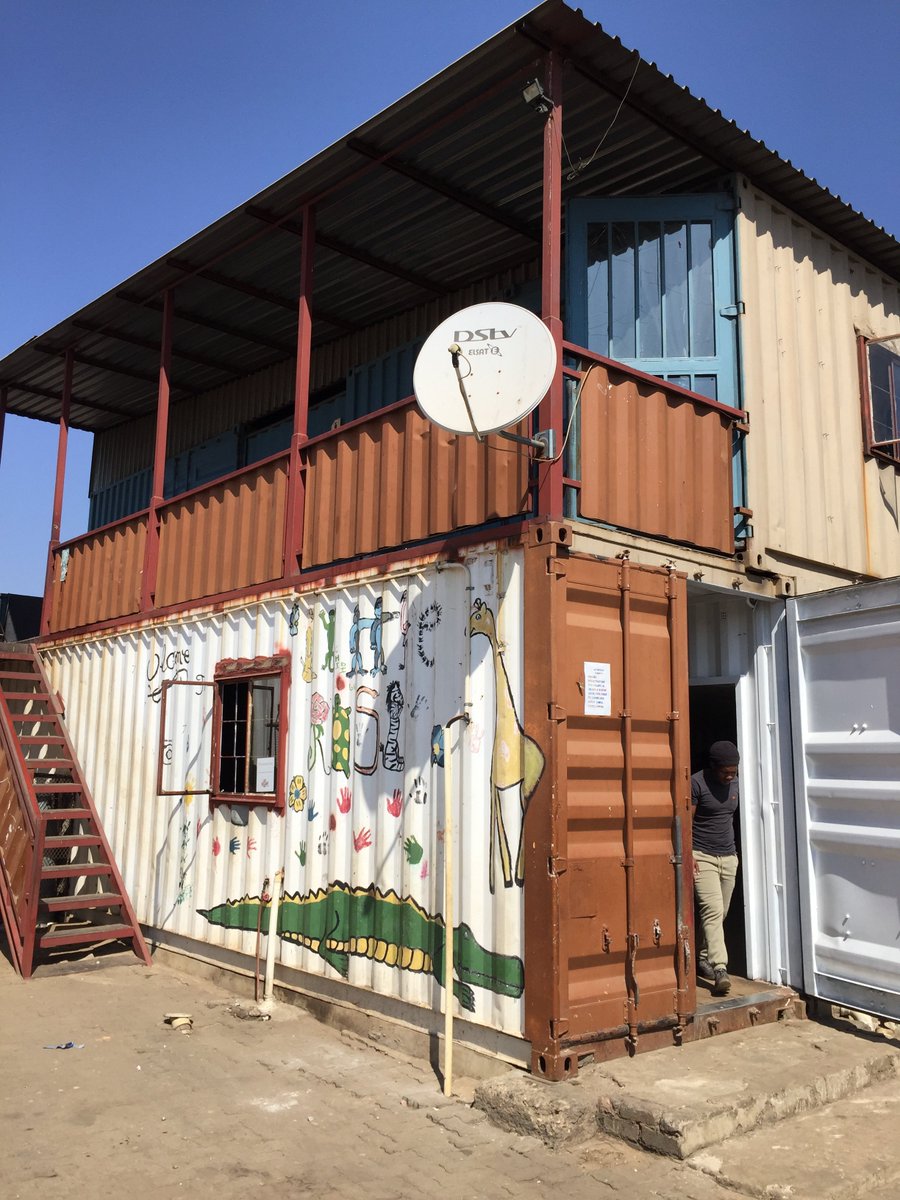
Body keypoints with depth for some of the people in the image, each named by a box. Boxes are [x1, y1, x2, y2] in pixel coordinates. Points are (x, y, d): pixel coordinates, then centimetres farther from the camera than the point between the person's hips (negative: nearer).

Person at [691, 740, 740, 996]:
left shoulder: (735, 784, 8)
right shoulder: (697, 783, -12)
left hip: (729, 857, 6)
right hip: (702, 857, -6)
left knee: (721, 913, 8)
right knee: (712, 910, -16)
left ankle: (702, 959, 23)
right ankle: (719, 969, -21)